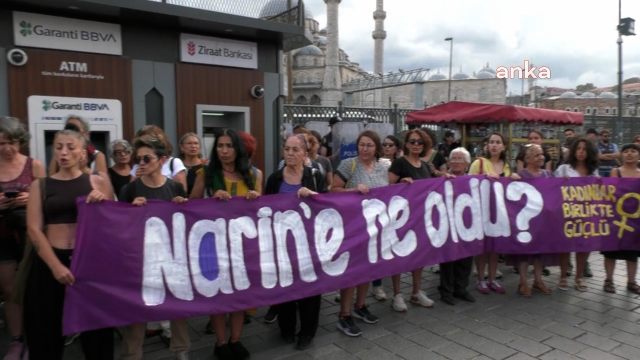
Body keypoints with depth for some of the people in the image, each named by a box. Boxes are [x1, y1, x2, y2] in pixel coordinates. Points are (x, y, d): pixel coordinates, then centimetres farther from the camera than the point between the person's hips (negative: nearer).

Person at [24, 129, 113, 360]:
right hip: (50, 261, 1)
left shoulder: (97, 183, 5)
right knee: (49, 330, 9)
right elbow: (34, 229, -3)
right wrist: (55, 265, -13)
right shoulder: (40, 185, 5)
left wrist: (102, 204, -13)